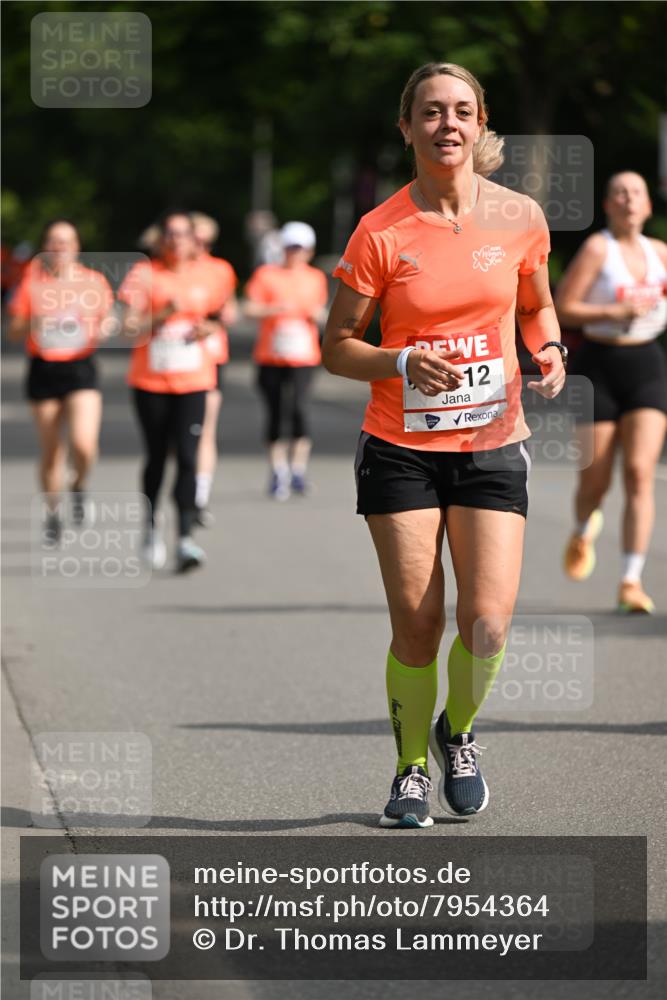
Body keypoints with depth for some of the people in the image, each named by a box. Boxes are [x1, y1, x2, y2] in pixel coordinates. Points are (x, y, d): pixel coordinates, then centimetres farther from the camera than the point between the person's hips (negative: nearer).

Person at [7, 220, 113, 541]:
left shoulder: (94, 281, 2)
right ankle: (53, 513, 25)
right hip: (43, 370, 1)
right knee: (51, 451, 5)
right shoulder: (32, 282, 1)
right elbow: (14, 331, 2)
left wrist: (100, 330, -10)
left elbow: (109, 321, 12)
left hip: (81, 369, -1)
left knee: (83, 444, -17)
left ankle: (79, 487, 15)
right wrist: (35, 321, -18)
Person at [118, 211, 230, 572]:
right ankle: (152, 526, 32)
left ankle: (186, 538, -17)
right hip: (150, 380, -1)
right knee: (157, 456, 10)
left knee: (187, 456, -12)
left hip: (193, 380, 1)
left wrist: (207, 328, -3)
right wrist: (162, 314, -24)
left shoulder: (205, 275, 5)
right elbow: (130, 328, -10)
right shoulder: (145, 274, -3)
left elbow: (217, 318, 19)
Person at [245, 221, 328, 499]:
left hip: (303, 355, 1)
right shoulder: (267, 274, 2)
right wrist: (278, 308, -19)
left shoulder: (316, 278, 12)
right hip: (270, 356, -1)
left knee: (299, 408, -17)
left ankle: (299, 470, -6)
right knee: (275, 413, 2)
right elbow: (250, 309, -5)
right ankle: (278, 472, 13)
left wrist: (318, 314, -1)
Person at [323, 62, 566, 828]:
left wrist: (548, 352, -3)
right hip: (401, 448, -1)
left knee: (487, 623, -9)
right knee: (416, 626, -2)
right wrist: (403, 362, -19)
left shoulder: (519, 218, 0)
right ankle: (412, 768, 21)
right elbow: (336, 346, -1)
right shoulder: (381, 232, -7)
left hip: (492, 445, 1)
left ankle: (458, 733, 21)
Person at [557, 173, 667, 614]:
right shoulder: (597, 249, -6)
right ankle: (584, 533, 39)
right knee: (595, 479, 2)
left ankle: (632, 581, -13)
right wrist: (614, 312, -19)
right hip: (601, 365, -3)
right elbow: (562, 308, -11)